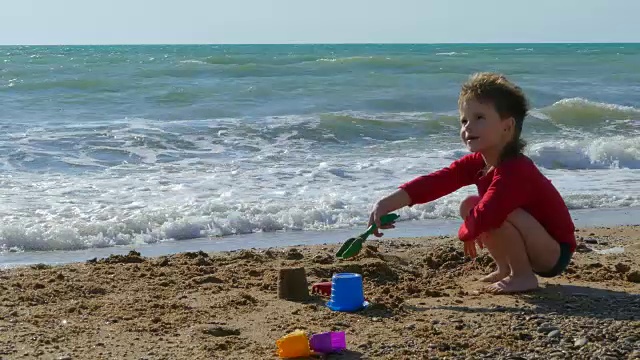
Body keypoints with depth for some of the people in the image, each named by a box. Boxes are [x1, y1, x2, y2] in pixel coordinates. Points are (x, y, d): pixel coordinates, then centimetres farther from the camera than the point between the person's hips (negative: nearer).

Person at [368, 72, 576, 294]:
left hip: (556, 253, -9)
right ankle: (505, 269, 13)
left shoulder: (515, 171, -29)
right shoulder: (477, 163, -1)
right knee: (469, 206, 6)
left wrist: (465, 233, -14)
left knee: (498, 214, -31)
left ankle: (524, 277, -12)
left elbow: (483, 218, -38)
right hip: (535, 249, 9)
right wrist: (387, 203, -26)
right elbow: (436, 182, -14)